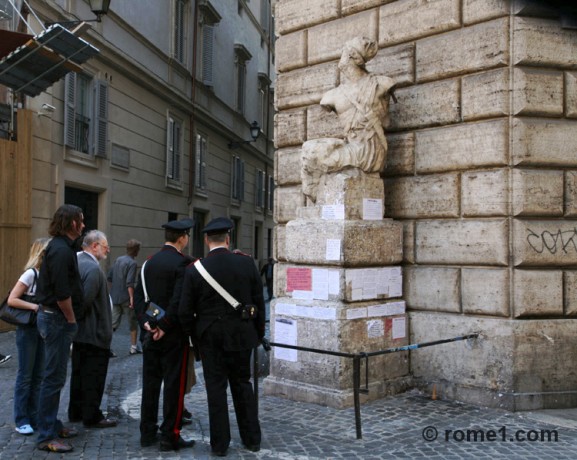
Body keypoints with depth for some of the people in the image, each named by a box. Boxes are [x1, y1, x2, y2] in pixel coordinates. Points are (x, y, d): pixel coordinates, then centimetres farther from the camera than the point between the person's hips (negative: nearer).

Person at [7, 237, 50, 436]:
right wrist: (35, 306, -22)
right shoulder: (31, 273, -14)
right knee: (25, 375, 2)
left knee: (38, 375, 11)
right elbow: (12, 300, -17)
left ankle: (34, 417, 20)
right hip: (28, 329, -7)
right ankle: (21, 420, 12)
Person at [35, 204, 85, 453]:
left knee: (55, 376, 18)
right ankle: (46, 437, 6)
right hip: (57, 319, -10)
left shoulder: (60, 246, 12)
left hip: (53, 317, 10)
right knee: (54, 378, -3)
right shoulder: (61, 250, -20)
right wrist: (72, 320, -10)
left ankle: (52, 425, 30)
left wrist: (70, 319, 15)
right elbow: (62, 294, -23)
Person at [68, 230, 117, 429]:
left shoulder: (77, 262, 8)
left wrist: (76, 318, 13)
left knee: (79, 373, 18)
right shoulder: (93, 268, -21)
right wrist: (78, 315, -10)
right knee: (94, 376, 1)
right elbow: (86, 300, -26)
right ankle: (92, 416, 10)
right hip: (94, 332, -10)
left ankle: (76, 412, 29)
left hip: (78, 331, 10)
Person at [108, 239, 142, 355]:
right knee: (133, 322, 9)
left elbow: (109, 278, 14)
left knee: (113, 322, 6)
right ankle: (133, 347, 16)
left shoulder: (118, 260, 9)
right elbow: (130, 283, -21)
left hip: (114, 296, 6)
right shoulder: (132, 263, -13)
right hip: (125, 297, -6)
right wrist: (132, 297, -21)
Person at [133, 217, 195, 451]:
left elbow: (138, 296, 5)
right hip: (173, 335, -7)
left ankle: (147, 433, 22)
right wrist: (164, 326, -15)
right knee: (174, 384, 2)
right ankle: (170, 436, 7)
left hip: (150, 333, 7)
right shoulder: (182, 263, -14)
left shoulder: (149, 262, 8)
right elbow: (179, 300, -22)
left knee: (150, 382, 13)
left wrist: (145, 322, -2)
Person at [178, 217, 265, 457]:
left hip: (210, 338, -1)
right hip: (241, 336, 2)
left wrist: (194, 335, 8)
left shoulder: (194, 270, -10)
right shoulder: (247, 263, -8)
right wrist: (259, 333, 10)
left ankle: (220, 443, 17)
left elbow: (185, 311, -7)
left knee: (216, 388, 9)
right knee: (242, 384, 16)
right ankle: (251, 438, 24)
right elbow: (259, 302, -2)